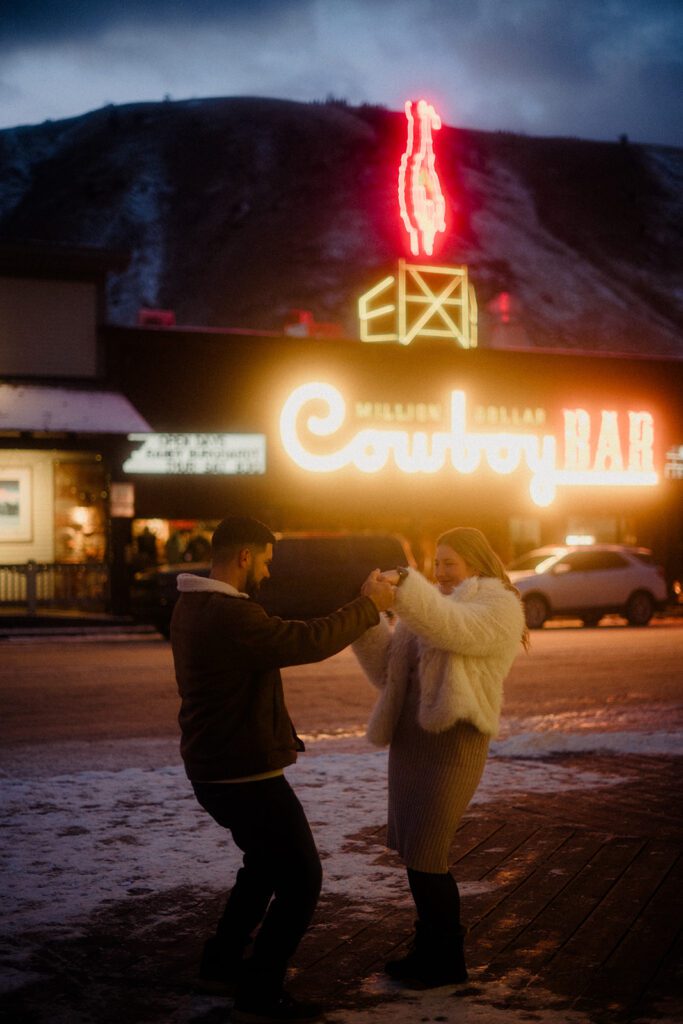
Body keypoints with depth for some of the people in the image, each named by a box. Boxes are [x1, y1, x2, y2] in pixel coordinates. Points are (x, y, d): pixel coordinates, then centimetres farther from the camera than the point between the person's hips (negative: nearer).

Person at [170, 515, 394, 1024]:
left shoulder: (193, 607, 8)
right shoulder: (230, 615, -26)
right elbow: (308, 641, -29)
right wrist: (370, 606, -18)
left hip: (213, 770, 10)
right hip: (246, 774, -10)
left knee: (267, 862, 28)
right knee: (301, 877, 1)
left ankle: (222, 959, 37)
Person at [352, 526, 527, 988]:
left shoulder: (499, 608, -6)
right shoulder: (436, 606, 17)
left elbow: (453, 628, -29)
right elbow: (389, 671, 11)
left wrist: (405, 585, -34)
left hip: (455, 742, -8)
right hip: (410, 738, 8)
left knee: (425, 858, -6)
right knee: (414, 851, 13)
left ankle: (448, 962, 9)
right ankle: (430, 948, 29)